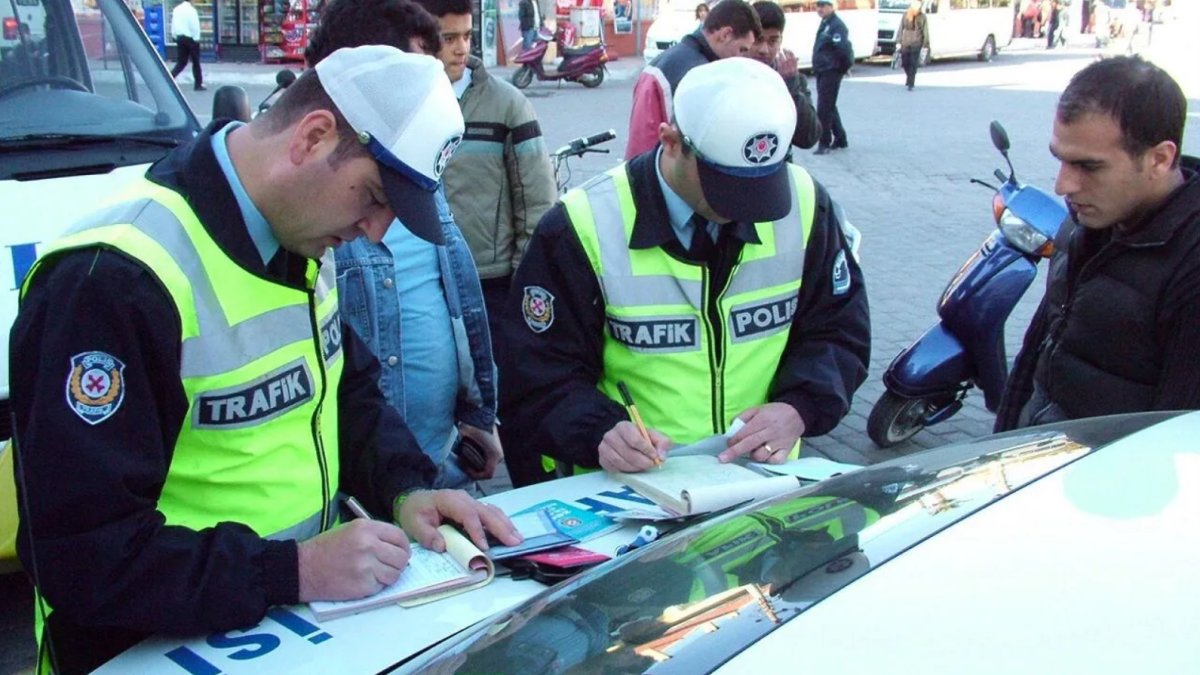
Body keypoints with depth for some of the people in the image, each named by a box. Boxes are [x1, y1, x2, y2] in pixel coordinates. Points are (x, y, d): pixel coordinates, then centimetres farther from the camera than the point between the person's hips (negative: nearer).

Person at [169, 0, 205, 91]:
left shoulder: (176, 9, 6)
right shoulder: (191, 10, -15)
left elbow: (173, 25, 10)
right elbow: (195, 26, -15)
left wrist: (175, 36, 15)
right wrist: (196, 39, -6)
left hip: (180, 38, 6)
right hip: (190, 38, -6)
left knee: (181, 62, 11)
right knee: (196, 62, 7)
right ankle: (198, 84, 13)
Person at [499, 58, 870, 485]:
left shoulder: (803, 204, -2)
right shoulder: (584, 227, -10)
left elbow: (839, 330, 8)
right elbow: (540, 374, -5)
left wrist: (798, 410, -11)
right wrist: (600, 433, -25)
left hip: (764, 479, 2)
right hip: (628, 490, -2)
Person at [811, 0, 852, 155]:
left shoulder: (837, 25, -18)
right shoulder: (824, 23, 14)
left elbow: (844, 48, -25)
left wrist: (845, 66, -13)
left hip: (831, 72, -10)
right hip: (822, 72, 10)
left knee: (824, 108, -8)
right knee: (829, 107, 17)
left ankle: (825, 143, -2)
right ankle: (840, 139, 28)